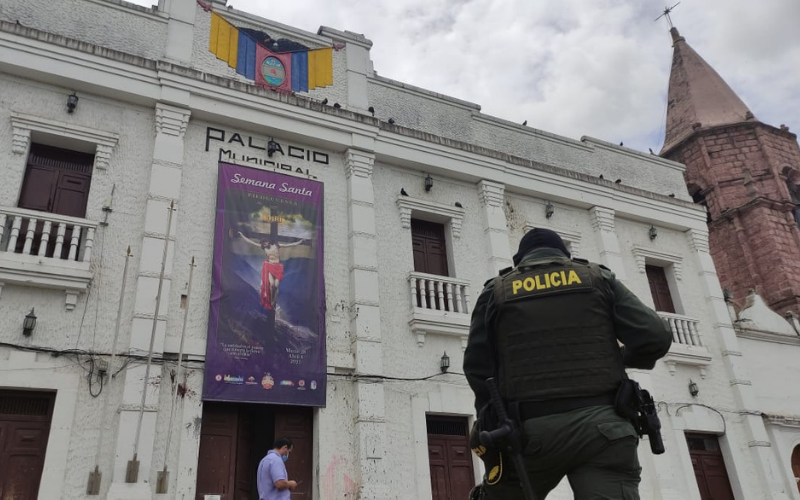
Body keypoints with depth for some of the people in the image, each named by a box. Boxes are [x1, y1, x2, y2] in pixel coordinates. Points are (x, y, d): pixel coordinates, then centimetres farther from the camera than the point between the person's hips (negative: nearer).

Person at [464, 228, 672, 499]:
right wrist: (622, 356, 24)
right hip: (602, 425, 0)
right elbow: (655, 337, 4)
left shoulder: (496, 291, 13)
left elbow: (477, 368, 5)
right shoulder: (598, 278, 14)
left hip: (529, 431, 0)